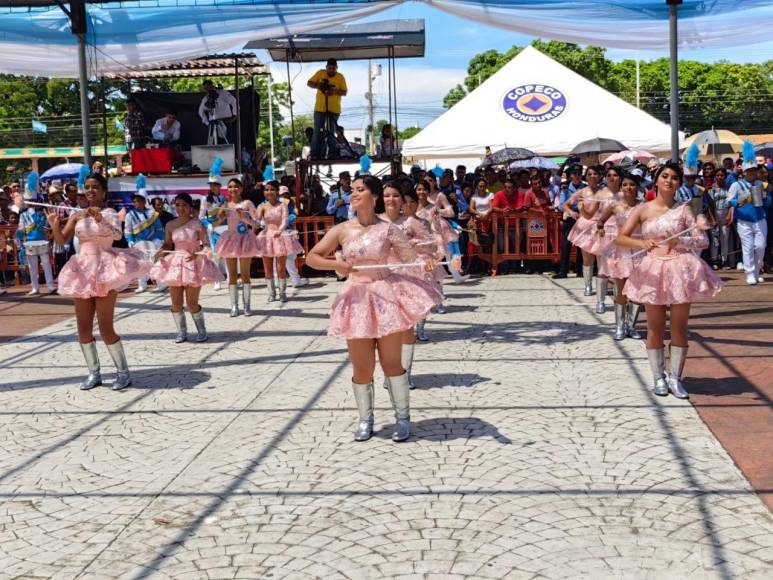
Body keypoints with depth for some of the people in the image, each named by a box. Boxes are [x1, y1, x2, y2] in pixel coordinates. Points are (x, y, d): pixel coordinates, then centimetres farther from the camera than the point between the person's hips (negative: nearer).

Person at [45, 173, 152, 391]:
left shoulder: (110, 213, -5)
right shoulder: (77, 216, 8)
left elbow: (117, 235, -24)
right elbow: (62, 240, 2)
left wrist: (100, 220, -40)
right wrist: (54, 225, -17)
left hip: (104, 269, -5)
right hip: (82, 270, 5)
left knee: (106, 328, -6)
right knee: (83, 328, 6)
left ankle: (124, 372, 6)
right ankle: (94, 373, 17)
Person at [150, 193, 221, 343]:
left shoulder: (197, 224, -9)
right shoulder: (170, 225, 2)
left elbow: (206, 244, -9)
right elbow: (167, 245, 10)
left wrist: (197, 254, -27)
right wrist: (161, 252, -10)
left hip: (193, 263, -3)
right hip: (175, 263, 3)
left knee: (192, 303, -2)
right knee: (176, 302, 4)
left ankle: (201, 330, 18)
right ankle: (181, 332, 19)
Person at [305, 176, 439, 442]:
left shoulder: (388, 229, -4)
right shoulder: (341, 230, 1)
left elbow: (411, 258, -4)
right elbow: (312, 257, 2)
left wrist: (425, 263, -26)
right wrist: (336, 264, -15)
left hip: (386, 296, -2)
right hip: (357, 299, 2)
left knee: (392, 362, 5)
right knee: (362, 367, 6)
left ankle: (402, 418, 19)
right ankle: (365, 420, 23)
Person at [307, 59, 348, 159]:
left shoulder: (340, 77, 1)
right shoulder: (320, 73, 2)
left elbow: (344, 92, 0)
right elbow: (309, 83, 5)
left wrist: (335, 91, -19)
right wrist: (317, 86, -15)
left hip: (334, 109, 1)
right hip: (320, 108, 0)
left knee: (331, 133, 4)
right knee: (317, 132, -3)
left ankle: (330, 155, 8)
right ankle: (314, 155, -2)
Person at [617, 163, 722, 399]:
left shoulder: (683, 210, 1)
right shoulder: (643, 210, 0)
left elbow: (702, 240, -4)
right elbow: (621, 238, -5)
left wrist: (679, 240, -22)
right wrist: (641, 242, -24)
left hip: (680, 269, 0)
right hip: (653, 270, 0)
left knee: (679, 327, 5)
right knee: (655, 327, 6)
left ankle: (675, 377, 15)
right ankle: (658, 377, 18)